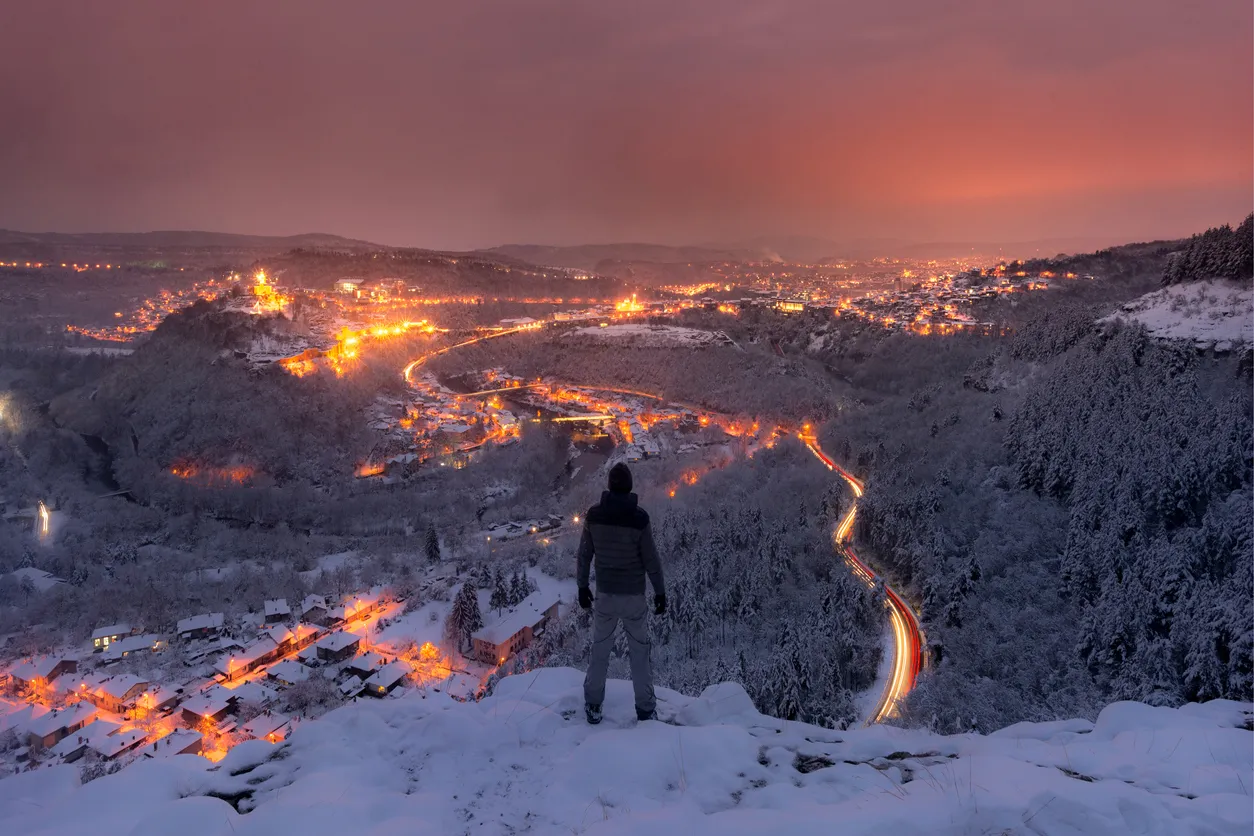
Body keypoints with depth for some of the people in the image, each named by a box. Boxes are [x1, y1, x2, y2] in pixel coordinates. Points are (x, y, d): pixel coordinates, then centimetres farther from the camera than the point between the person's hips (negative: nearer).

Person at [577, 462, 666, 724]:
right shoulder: (639, 517, -16)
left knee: (600, 652, 15)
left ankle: (593, 705, 24)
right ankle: (646, 709, 18)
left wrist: (582, 586, 13)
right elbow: (651, 560, -12)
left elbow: (584, 555, 0)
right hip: (634, 595, -2)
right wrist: (660, 592, 0)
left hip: (605, 594, 2)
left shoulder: (593, 515, -7)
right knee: (639, 653, 11)